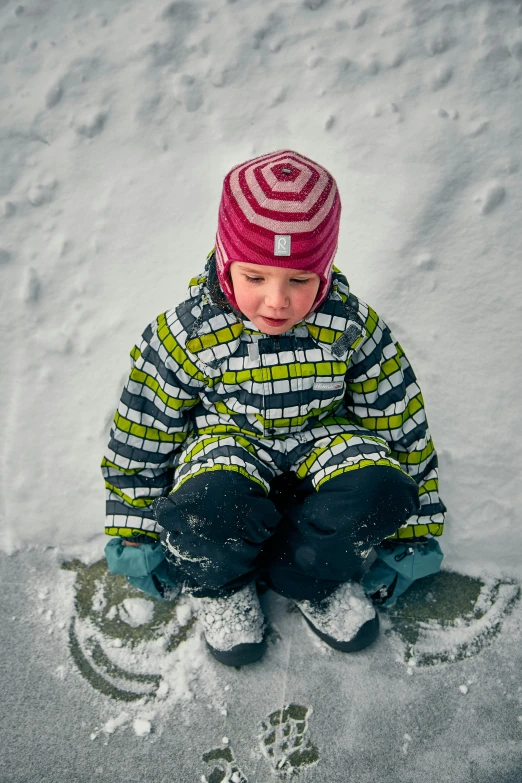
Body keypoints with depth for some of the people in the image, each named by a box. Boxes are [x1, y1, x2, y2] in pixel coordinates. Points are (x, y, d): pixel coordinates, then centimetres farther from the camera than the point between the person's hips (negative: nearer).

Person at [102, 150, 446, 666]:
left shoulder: (352, 326, -16)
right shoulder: (188, 333, -19)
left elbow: (397, 419, -4)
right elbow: (143, 431, -7)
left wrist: (415, 532, 2)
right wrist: (135, 535, 0)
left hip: (322, 435, 2)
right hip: (226, 441, -1)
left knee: (381, 489, -29)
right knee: (211, 508, -36)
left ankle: (306, 577, 1)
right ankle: (219, 583, 2)